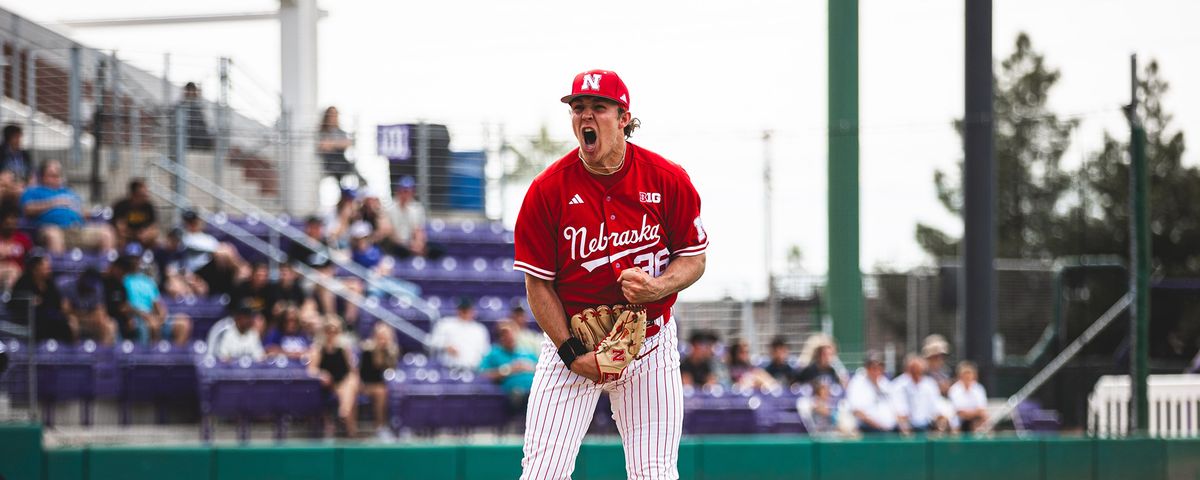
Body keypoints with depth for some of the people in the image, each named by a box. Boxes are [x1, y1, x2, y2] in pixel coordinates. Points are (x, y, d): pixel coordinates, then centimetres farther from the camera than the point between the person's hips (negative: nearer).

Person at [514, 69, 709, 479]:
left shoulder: (669, 180, -6)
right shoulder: (548, 190, -9)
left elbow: (694, 259, 3)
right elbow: (538, 284, -5)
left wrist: (656, 287, -18)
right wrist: (571, 353, -14)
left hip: (650, 344, 1)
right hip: (571, 342, -1)